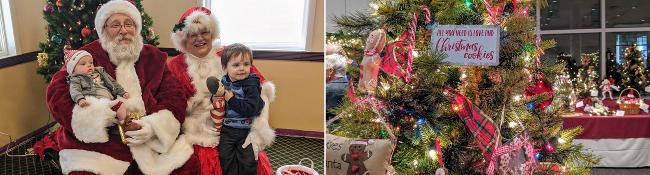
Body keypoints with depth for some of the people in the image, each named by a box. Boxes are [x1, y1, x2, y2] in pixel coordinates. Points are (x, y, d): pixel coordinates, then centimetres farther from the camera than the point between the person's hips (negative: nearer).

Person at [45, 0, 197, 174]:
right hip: (98, 145, -2)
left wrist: (154, 125, -15)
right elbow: (56, 92, -5)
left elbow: (175, 97, 5)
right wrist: (95, 112, -20)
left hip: (151, 142, 3)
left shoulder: (153, 57, 12)